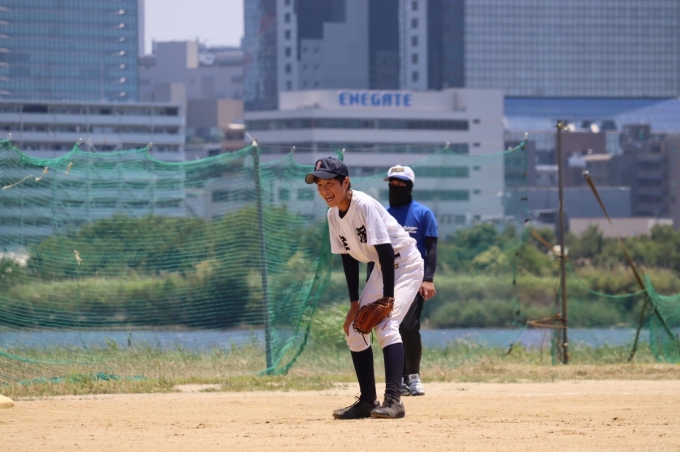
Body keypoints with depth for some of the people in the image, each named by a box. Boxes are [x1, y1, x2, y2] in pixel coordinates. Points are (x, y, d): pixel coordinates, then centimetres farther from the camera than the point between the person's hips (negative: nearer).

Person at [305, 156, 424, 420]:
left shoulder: (364, 205, -26)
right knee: (354, 329, 5)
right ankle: (367, 401, 15)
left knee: (386, 326, -25)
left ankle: (393, 400, -31)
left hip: (405, 264, -9)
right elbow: (348, 258, 6)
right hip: (382, 268, 9)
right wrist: (354, 303, 2)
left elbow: (386, 251, -27)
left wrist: (388, 298, -28)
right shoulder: (334, 215, -2)